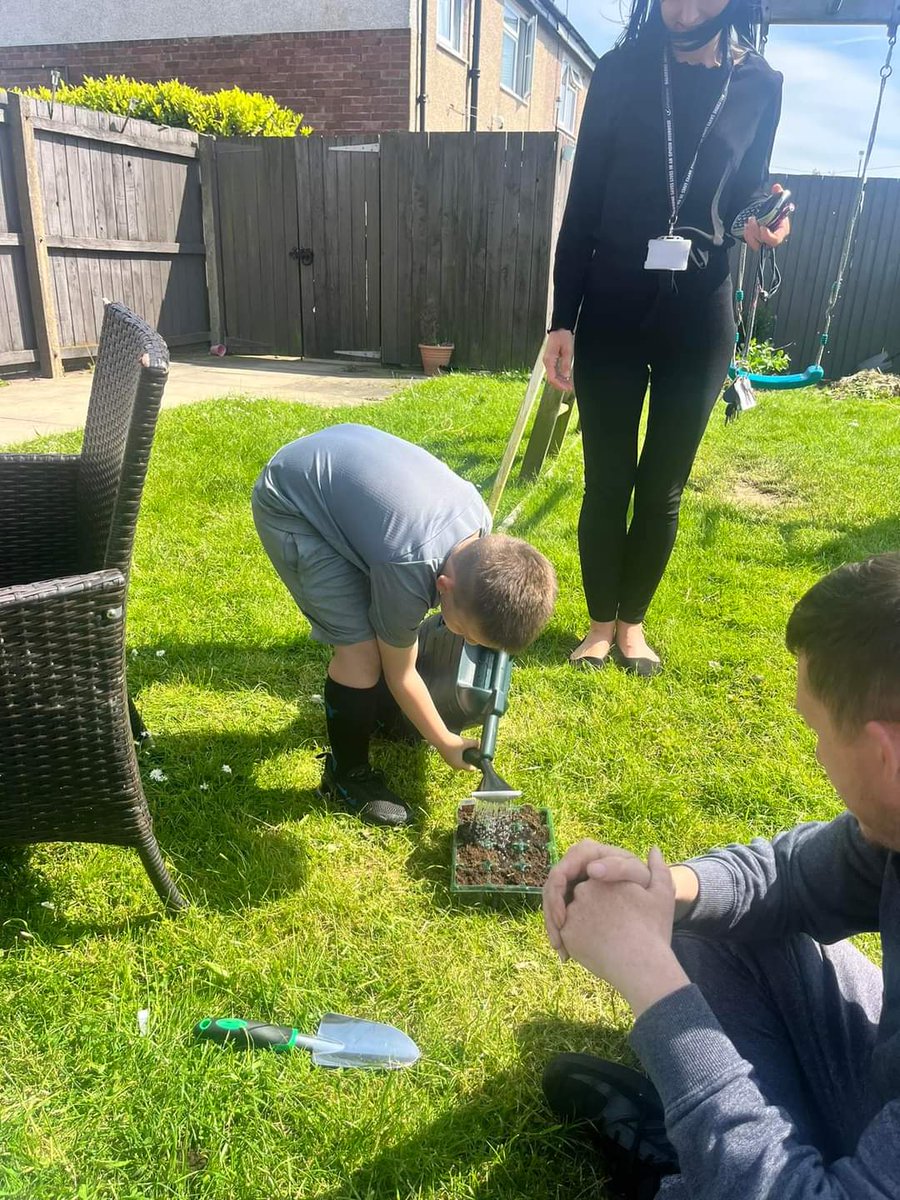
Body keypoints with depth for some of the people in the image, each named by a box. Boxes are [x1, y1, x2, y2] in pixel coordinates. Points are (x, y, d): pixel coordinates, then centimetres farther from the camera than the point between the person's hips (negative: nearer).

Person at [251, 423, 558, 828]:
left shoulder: (481, 521, -16)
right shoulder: (409, 571, -33)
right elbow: (400, 671, -14)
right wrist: (445, 743, -1)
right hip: (288, 504, -8)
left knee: (380, 626, 14)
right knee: (362, 649, -14)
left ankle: (375, 713, 42)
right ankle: (347, 776, 9)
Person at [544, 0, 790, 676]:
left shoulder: (760, 85, 4)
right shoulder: (620, 72, 1)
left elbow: (747, 196, 15)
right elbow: (582, 207, 0)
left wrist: (763, 225, -10)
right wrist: (562, 320, -5)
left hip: (699, 318, 1)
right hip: (613, 313, -1)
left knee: (663, 488, 6)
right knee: (607, 482, 3)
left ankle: (633, 620, 24)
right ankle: (601, 622, 21)